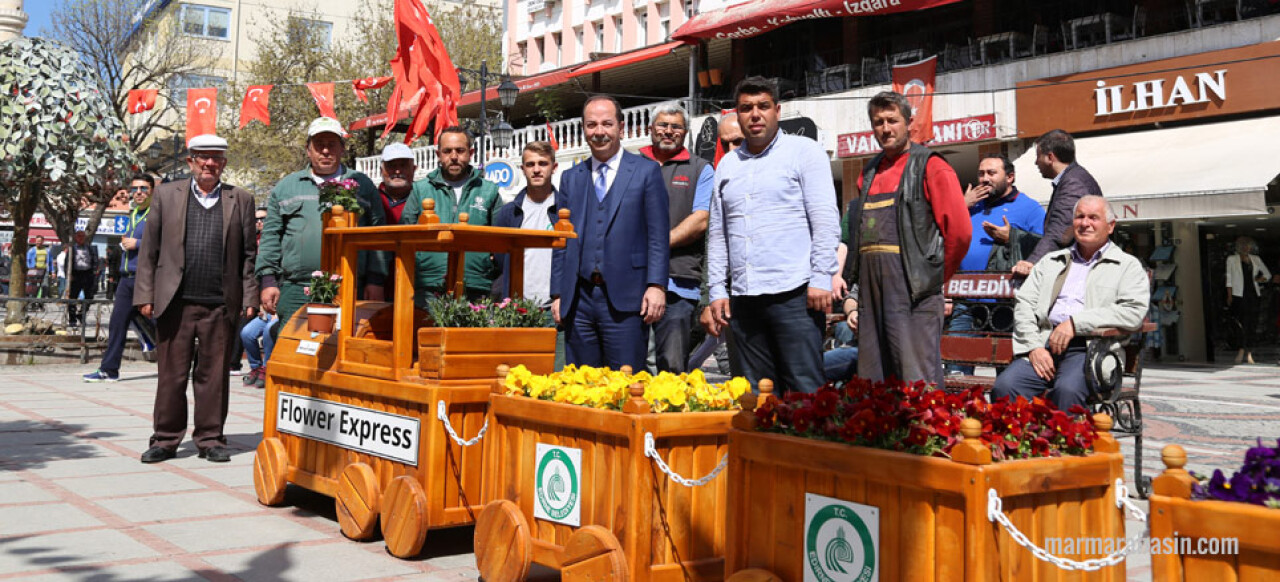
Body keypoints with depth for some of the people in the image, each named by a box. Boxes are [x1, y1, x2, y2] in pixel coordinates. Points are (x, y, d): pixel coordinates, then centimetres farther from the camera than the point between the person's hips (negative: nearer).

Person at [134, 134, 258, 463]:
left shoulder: (241, 201, 10)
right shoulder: (166, 195, 10)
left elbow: (249, 254, 9)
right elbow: (149, 249, 9)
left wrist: (250, 298, 2)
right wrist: (145, 295, 2)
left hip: (221, 305, 0)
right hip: (176, 302, 0)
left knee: (214, 375, 5)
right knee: (171, 374, 4)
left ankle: (210, 439, 15)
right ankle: (166, 439, 14)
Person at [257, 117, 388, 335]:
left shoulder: (362, 185, 15)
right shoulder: (286, 187, 18)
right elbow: (271, 236, 14)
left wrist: (375, 282, 0)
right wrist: (268, 281, 4)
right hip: (295, 291, 1)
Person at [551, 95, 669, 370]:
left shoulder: (646, 171, 5)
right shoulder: (570, 178, 16)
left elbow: (658, 236, 0)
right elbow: (561, 242, 16)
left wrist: (656, 285, -11)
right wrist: (557, 294, 8)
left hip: (625, 300, -4)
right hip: (578, 300, 4)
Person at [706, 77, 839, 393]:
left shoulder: (804, 151, 3)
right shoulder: (727, 164, 17)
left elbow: (825, 220, -4)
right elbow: (717, 233, 19)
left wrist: (821, 278, -12)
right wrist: (717, 290, 11)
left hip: (793, 294, -5)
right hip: (742, 298, 5)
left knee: (804, 391, -7)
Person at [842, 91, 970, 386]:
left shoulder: (930, 167, -2)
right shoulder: (869, 173, 18)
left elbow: (959, 230, -7)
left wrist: (936, 276, 0)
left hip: (913, 288, -7)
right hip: (871, 289, 7)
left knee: (918, 384, -9)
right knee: (871, 380, 8)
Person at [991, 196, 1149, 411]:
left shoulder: (1128, 266, 15)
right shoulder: (1050, 261, 27)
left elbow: (1134, 312, -2)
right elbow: (1024, 304, 16)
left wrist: (1075, 322, -10)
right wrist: (1033, 346, -3)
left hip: (1090, 347, -3)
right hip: (1044, 345, 3)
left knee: (1067, 390, -36)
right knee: (1004, 386, -26)